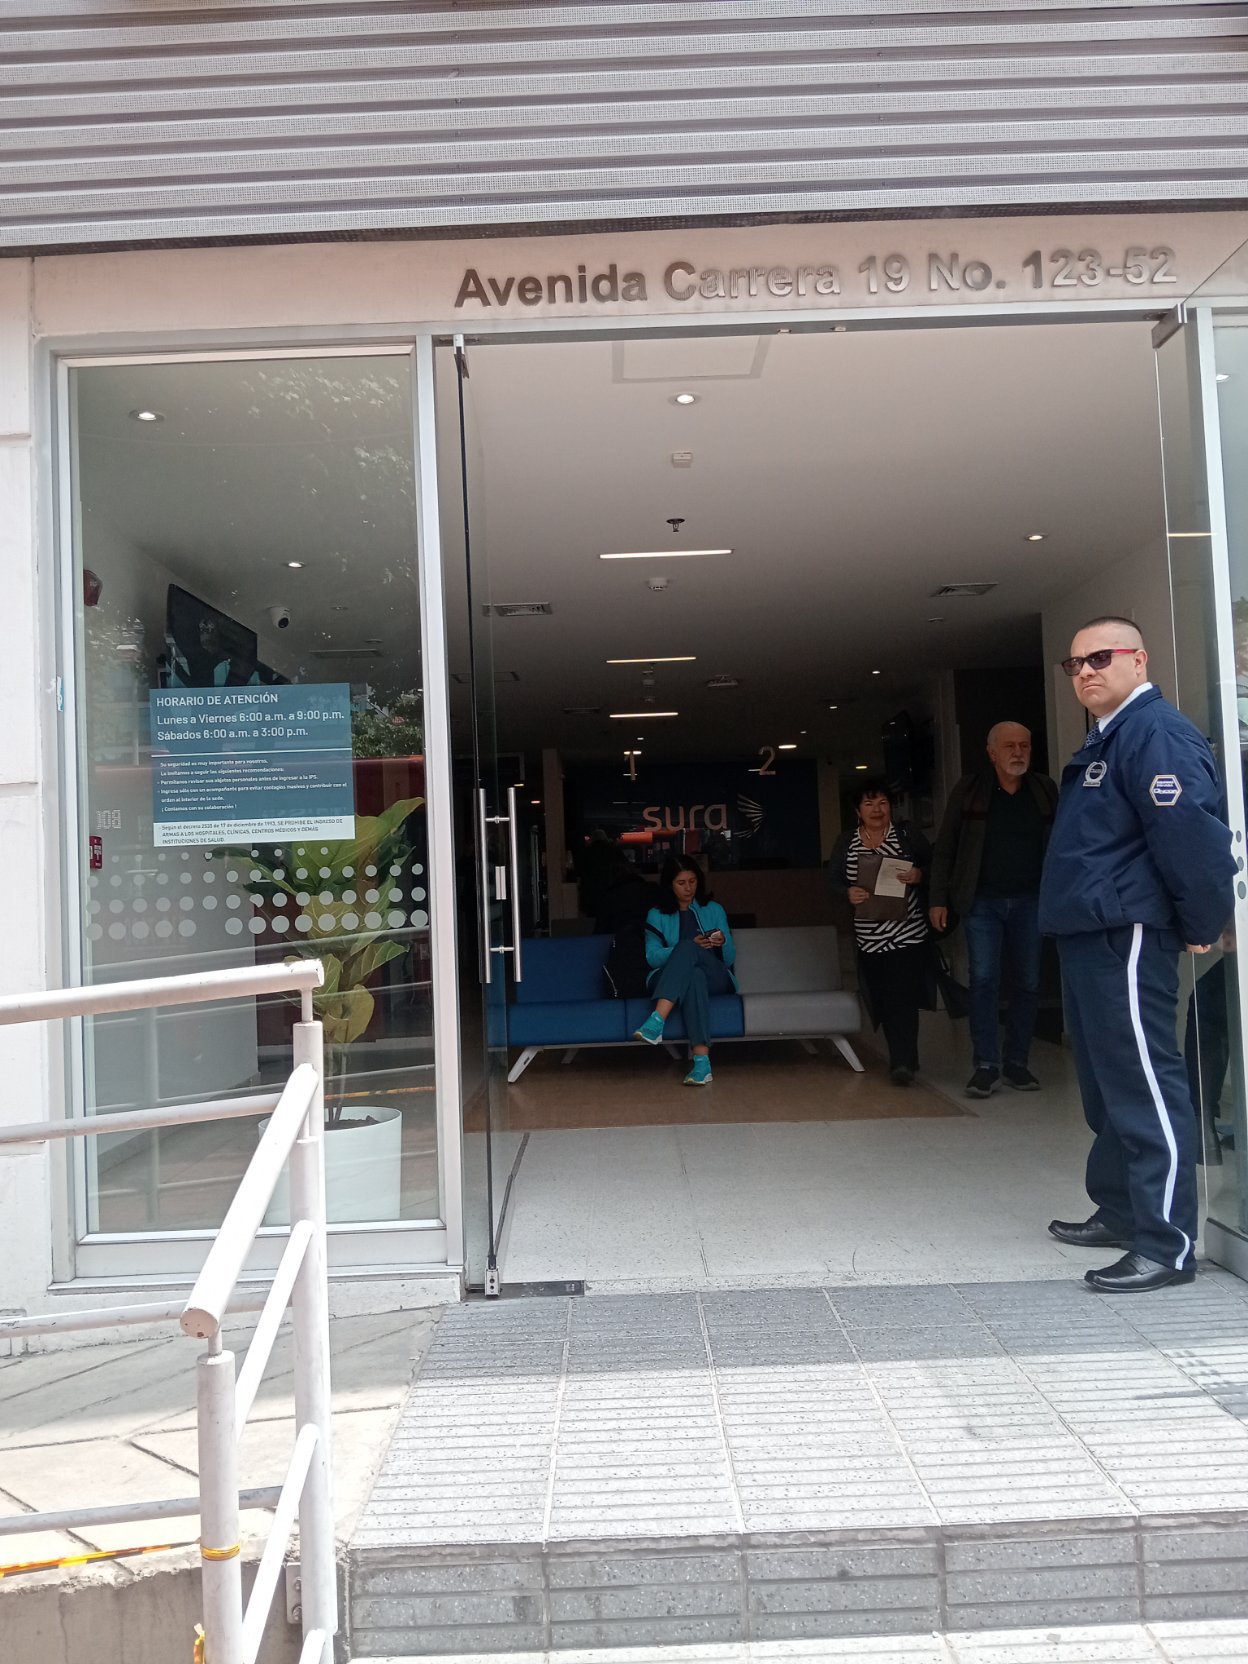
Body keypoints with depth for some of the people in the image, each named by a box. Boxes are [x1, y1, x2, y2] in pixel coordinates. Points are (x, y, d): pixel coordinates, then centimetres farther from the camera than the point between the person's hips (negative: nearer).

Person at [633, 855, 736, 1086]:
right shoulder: (657, 915, 14)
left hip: (715, 978, 0)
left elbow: (729, 959, 13)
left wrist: (724, 943, -12)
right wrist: (691, 946, -17)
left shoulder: (714, 910, 17)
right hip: (668, 979, 0)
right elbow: (652, 957, -2)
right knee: (693, 976, -39)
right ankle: (702, 1061, -56)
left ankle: (656, 1022, -52)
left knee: (686, 949, -34)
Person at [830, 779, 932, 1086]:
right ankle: (902, 1059, 22)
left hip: (908, 932, -3)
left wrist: (919, 874, -17)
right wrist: (848, 893, -15)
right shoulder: (846, 842, 8)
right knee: (883, 1000, 8)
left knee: (903, 996, -12)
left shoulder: (907, 833, 2)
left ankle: (903, 1062, -10)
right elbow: (833, 882, 6)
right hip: (869, 936, 3)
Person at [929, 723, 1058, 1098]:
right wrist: (938, 899, -4)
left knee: (1028, 983, 6)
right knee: (983, 980, -5)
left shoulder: (1045, 790, 6)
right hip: (982, 902, -2)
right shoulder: (969, 790, 0)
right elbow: (945, 849, 1)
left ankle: (1017, 1062, 18)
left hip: (1030, 901, 2)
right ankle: (986, 1065, 1)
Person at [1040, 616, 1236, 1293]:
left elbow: (1193, 832, -24)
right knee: (1107, 1085, 18)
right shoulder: (1104, 739, 19)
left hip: (1127, 938, -11)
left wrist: (1201, 924, -15)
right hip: (1088, 935, 11)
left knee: (1145, 1087, -6)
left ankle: (1166, 1245, 1)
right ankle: (1120, 1212, 31)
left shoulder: (1158, 734, -15)